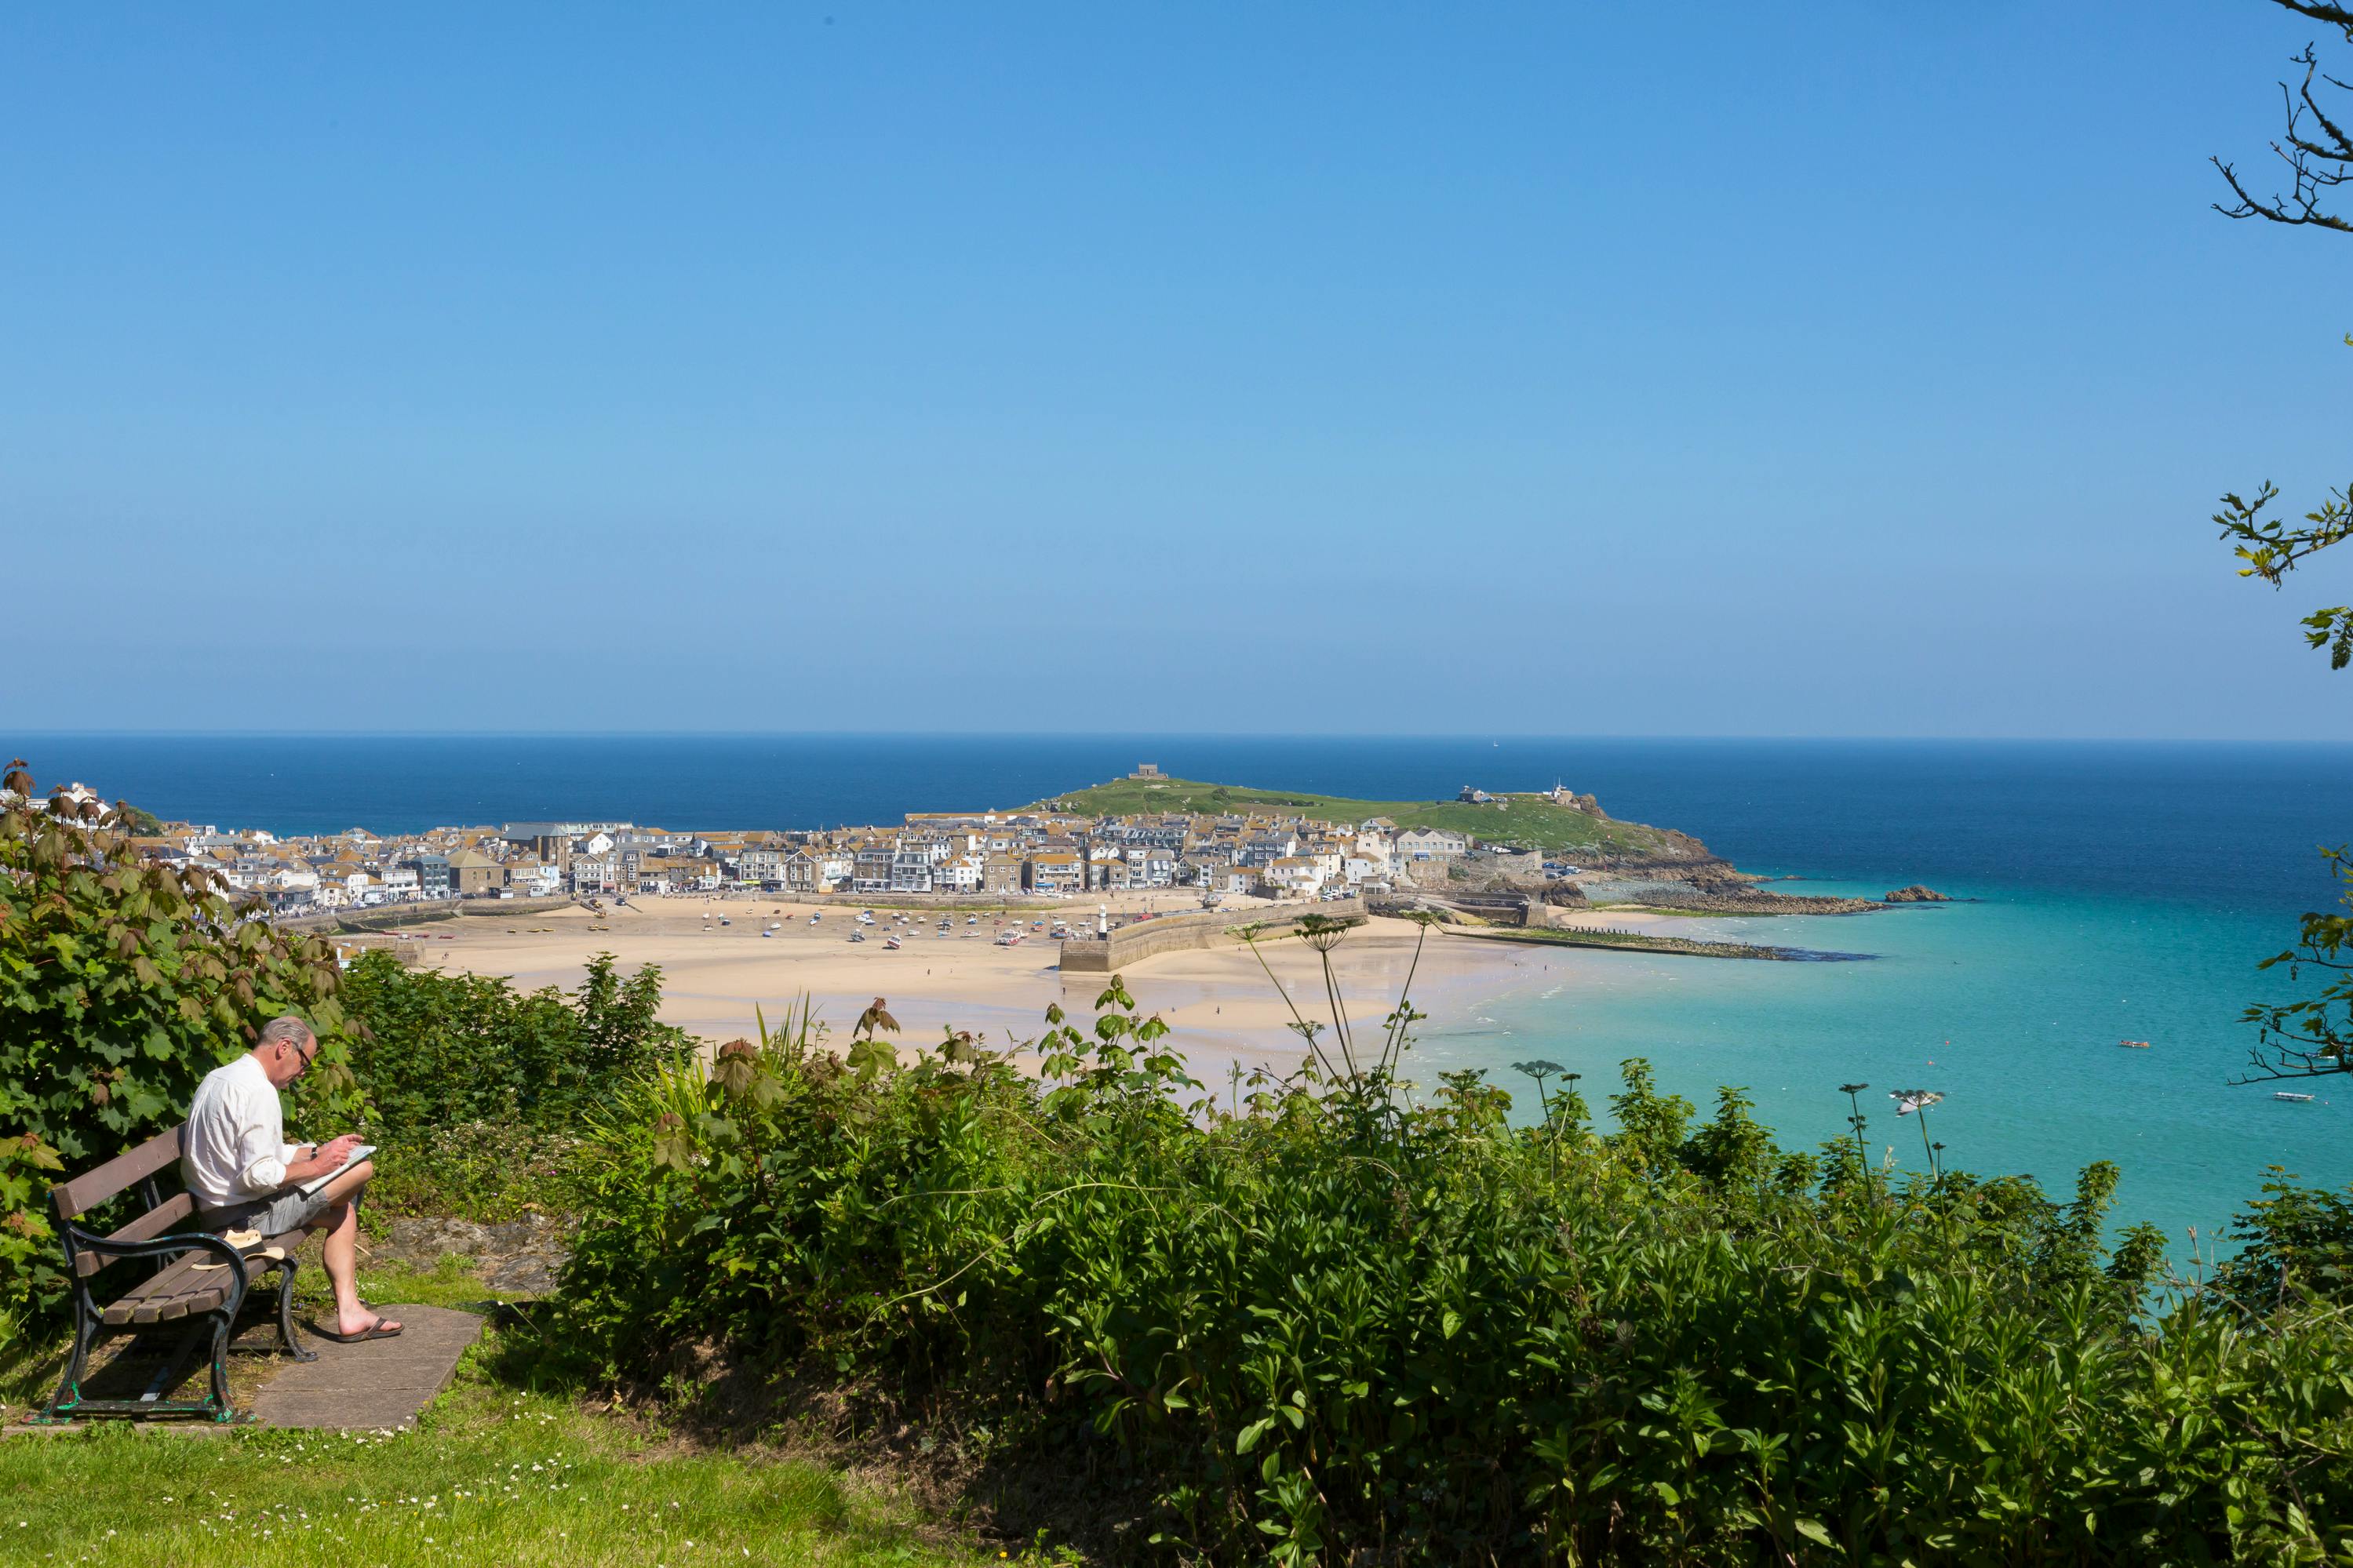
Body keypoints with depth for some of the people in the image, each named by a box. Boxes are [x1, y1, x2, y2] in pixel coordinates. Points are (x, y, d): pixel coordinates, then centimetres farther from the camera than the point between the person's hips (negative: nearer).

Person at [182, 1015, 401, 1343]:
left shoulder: (218, 1078, 13)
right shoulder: (259, 1091, -21)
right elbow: (257, 1174, -26)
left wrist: (318, 1150, 13)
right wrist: (315, 1167, -14)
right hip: (245, 1214, -11)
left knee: (343, 1211, 16)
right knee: (361, 1168, -6)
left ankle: (349, 1311, 8)